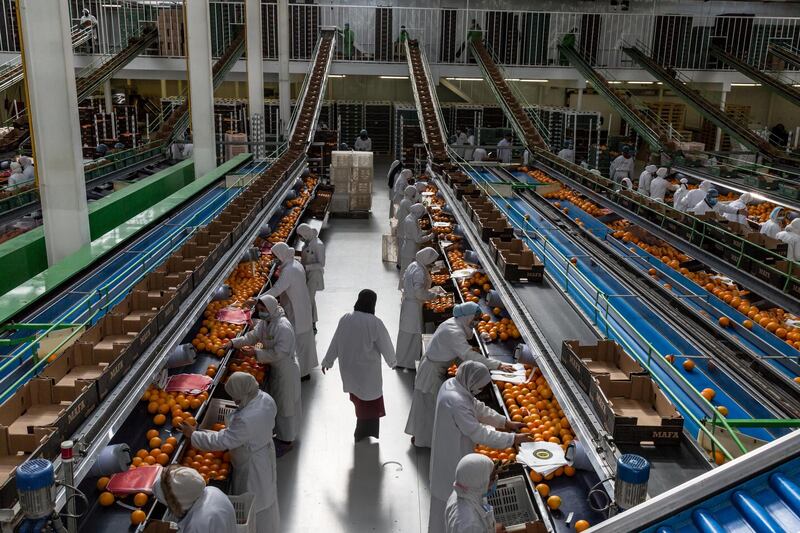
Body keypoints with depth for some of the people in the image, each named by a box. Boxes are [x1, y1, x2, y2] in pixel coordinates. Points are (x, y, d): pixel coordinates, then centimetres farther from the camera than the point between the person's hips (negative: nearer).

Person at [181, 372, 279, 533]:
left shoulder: (246, 420, -41)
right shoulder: (265, 398, -16)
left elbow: (222, 441, -31)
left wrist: (193, 435, -19)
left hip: (252, 467, -9)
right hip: (264, 453, 9)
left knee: (252, 507, 17)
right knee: (265, 497, 31)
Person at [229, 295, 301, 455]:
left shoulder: (283, 327, -30)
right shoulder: (264, 322, 0)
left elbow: (279, 353, -31)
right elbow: (252, 336, 3)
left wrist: (256, 353, -30)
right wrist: (233, 343, -10)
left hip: (286, 371, -9)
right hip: (274, 368, 9)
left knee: (285, 404, 6)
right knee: (276, 401, 24)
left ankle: (286, 440, 23)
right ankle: (280, 431, 44)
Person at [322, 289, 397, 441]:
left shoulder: (345, 319, -9)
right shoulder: (375, 323, -22)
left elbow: (335, 343, 1)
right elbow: (385, 345, -10)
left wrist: (327, 361, 15)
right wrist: (392, 361, 10)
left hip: (348, 367, 6)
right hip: (367, 370, -5)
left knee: (357, 396, 25)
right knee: (370, 402, 11)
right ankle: (364, 434, 20)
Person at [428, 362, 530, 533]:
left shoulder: (453, 384, -5)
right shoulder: (456, 402, -35)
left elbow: (478, 407, 6)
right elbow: (479, 433, -30)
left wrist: (506, 422, 3)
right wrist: (512, 439, -22)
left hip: (454, 449, 10)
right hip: (453, 457, -10)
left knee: (451, 493, 26)